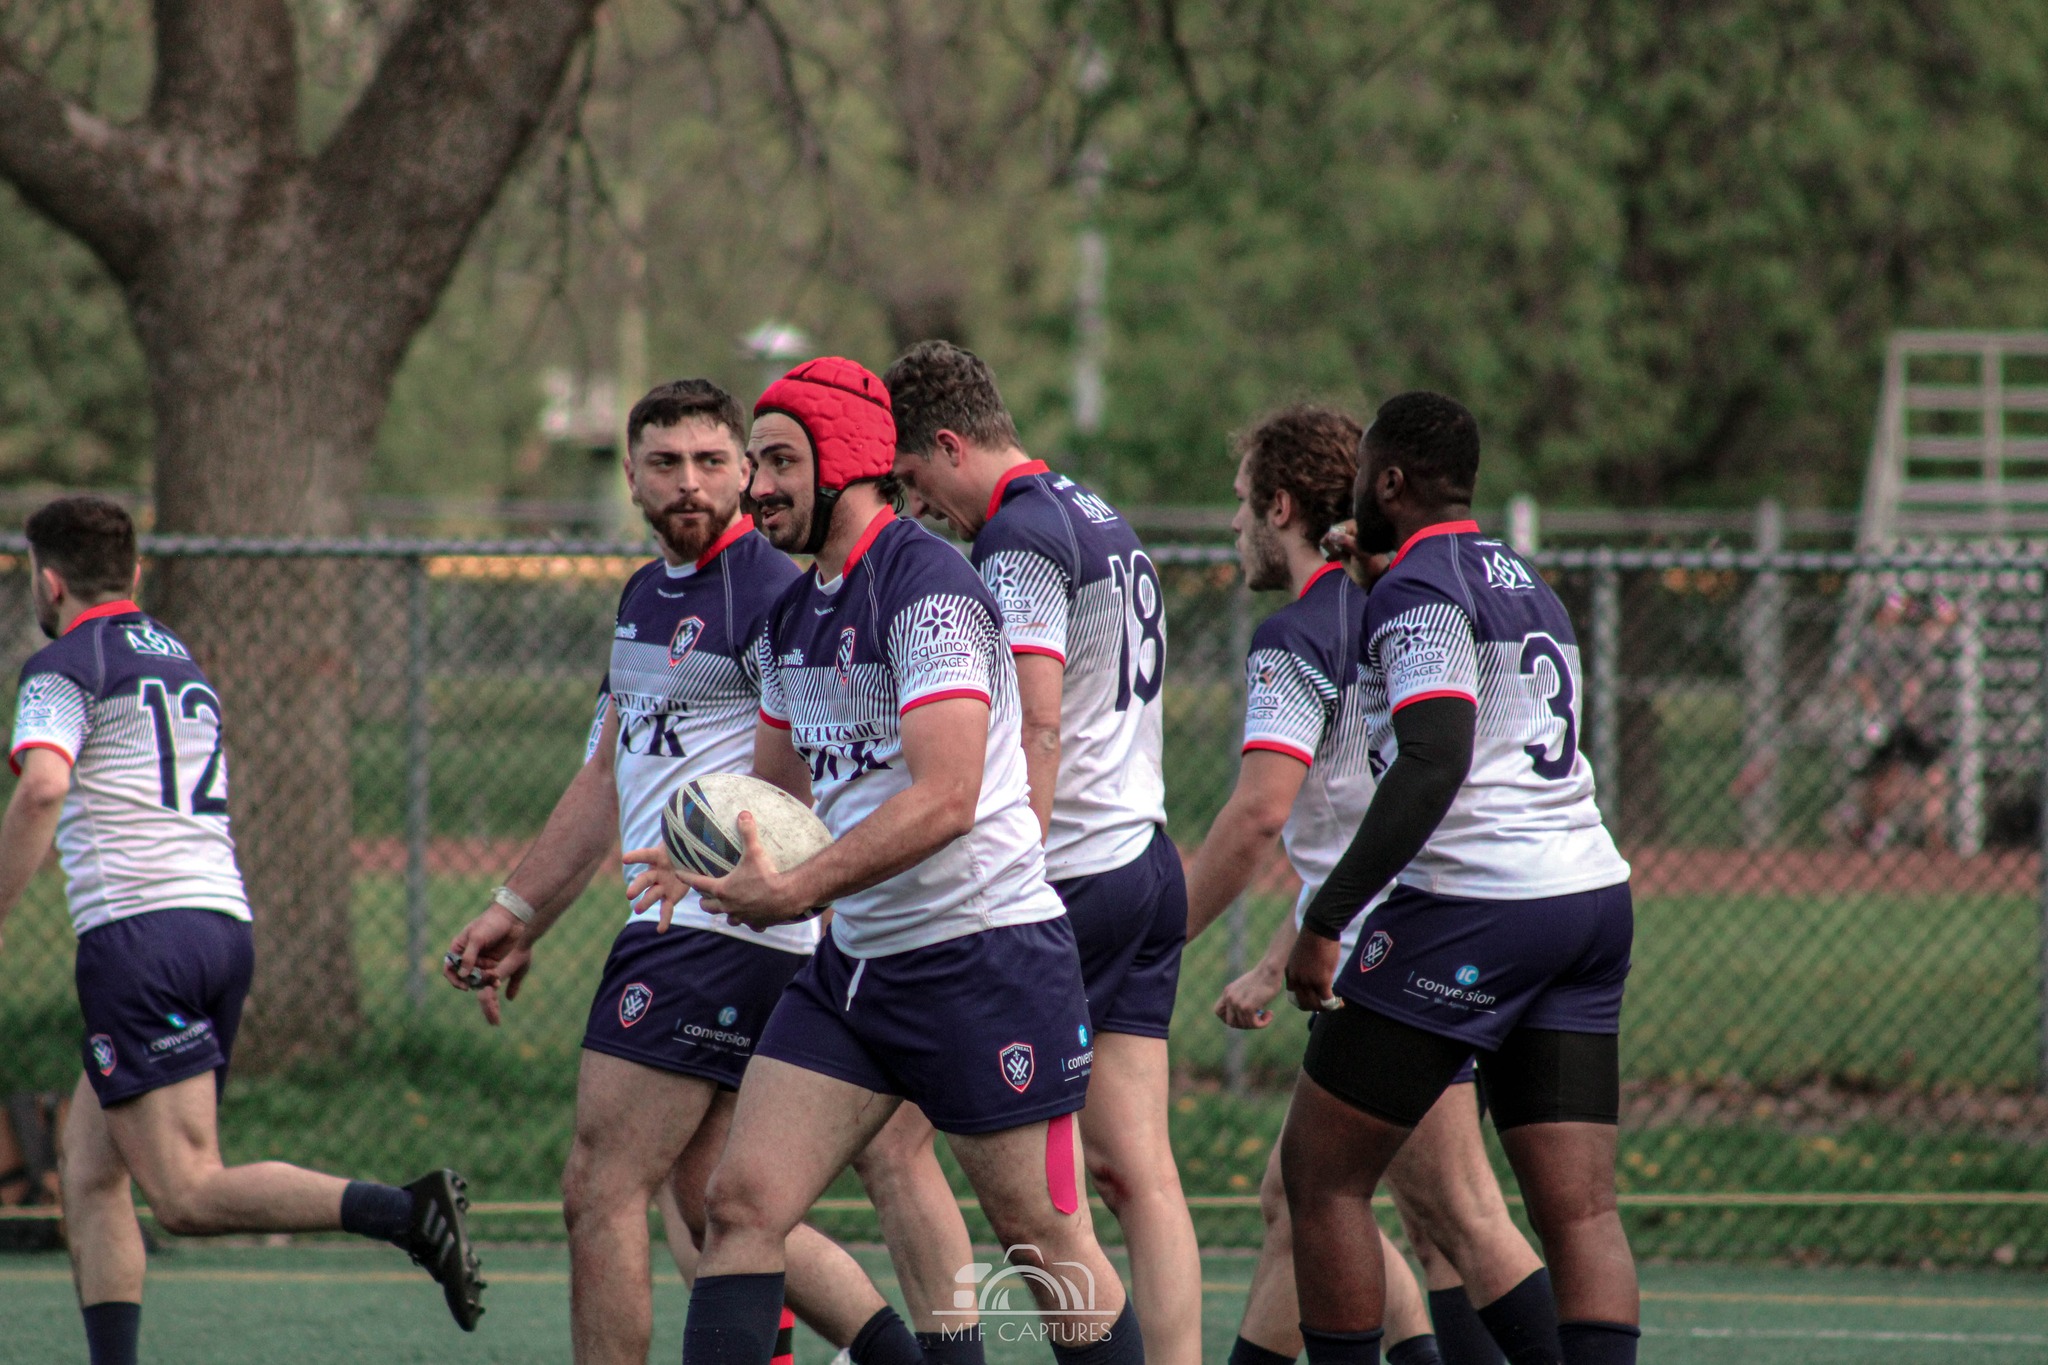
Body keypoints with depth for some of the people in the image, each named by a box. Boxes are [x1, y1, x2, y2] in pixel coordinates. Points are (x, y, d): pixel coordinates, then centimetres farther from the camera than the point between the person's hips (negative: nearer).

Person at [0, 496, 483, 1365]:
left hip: (137, 930, -9)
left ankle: (405, 1212, -31)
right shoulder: (182, 663, 24)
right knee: (88, 1178, 14)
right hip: (225, 921, 9)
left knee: (187, 1195, -14)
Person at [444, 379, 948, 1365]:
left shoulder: (766, 597, -11)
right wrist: (519, 913, 29)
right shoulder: (645, 596, 18)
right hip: (674, 932, 9)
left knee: (601, 1191, -8)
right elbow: (609, 775, 27)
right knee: (716, 1207, 9)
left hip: (721, 935, -9)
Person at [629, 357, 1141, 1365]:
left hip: (985, 952, -8)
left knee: (1042, 1240, -3)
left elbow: (945, 795, -25)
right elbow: (777, 780, 25)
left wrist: (796, 892, -27)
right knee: (740, 1199, -3)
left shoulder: (927, 591, -16)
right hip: (854, 961, 8)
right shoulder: (794, 614, 12)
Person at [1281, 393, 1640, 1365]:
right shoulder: (1529, 586, 20)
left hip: (1474, 906, -8)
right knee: (1581, 1209, 0)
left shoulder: (1420, 588, -8)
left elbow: (1432, 766, -20)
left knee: (1320, 1171, 3)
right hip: (1592, 889, 8)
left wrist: (1324, 923, -20)